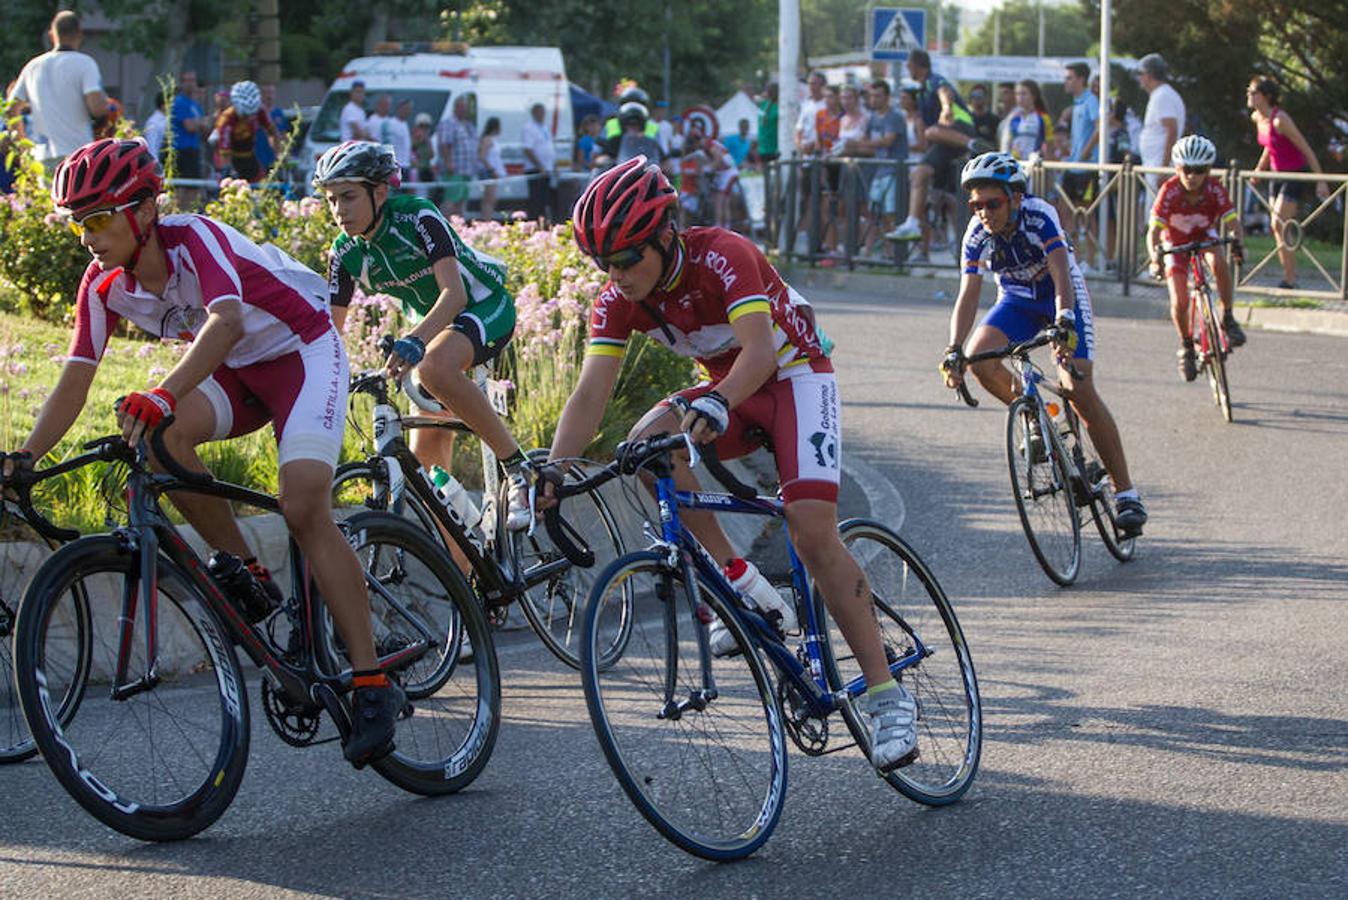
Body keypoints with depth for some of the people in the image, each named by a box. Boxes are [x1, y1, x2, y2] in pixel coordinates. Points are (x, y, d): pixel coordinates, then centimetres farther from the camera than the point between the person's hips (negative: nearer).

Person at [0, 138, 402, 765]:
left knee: (304, 508, -24)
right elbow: (74, 383, -8)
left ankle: (373, 684, -21)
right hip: (236, 371, 6)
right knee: (163, 437, -26)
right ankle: (247, 577, -8)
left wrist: (161, 396, -61)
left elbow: (226, 321, -46)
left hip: (302, 353, -6)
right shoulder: (105, 285, -10)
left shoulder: (194, 238, -28)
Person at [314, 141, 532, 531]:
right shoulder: (346, 254, -9)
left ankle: (517, 466, -27)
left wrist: (413, 341, -53)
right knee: (425, 452, -1)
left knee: (434, 367, -39)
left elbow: (454, 293, -37)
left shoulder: (418, 217, -26)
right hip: (431, 323, 7)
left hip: (483, 307, -7)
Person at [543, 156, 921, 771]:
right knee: (648, 441, -26)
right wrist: (552, 468, -36)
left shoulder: (723, 256, -30)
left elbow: (760, 350, -42)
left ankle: (885, 696, -13)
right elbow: (591, 392, -20)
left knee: (813, 532, -21)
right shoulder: (617, 300, -13)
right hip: (728, 389, 6)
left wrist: (717, 405, -61)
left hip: (794, 375, -5)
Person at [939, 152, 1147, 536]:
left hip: (1061, 296, -4)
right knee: (979, 357, -24)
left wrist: (1064, 323, -57)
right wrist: (954, 352, -34)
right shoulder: (978, 235, -19)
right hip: (1017, 300, 4)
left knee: (1080, 390, -18)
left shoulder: (1039, 216, -30)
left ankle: (1125, 493, -11)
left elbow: (1061, 277, -40)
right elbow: (968, 295, -21)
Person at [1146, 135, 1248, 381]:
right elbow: (1154, 230, -34)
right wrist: (1155, 257, -52)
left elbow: (1232, 221, -29)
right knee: (1179, 302, -15)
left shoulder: (1214, 190, -26)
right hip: (1175, 243, -1)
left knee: (1219, 263, -34)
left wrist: (1237, 241, -51)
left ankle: (1227, 318, -15)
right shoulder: (1169, 192, -30)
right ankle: (1186, 347, 12)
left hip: (1204, 237, 1)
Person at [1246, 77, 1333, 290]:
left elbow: (1306, 150, -19)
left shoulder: (1280, 120, -23)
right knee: (1278, 227, 7)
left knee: (1280, 225, -13)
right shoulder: (1256, 118, 1)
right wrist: (1259, 170, 18)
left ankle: (1289, 279, -8)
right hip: (1278, 174, 8)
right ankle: (1290, 276, 14)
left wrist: (1320, 182, -18)